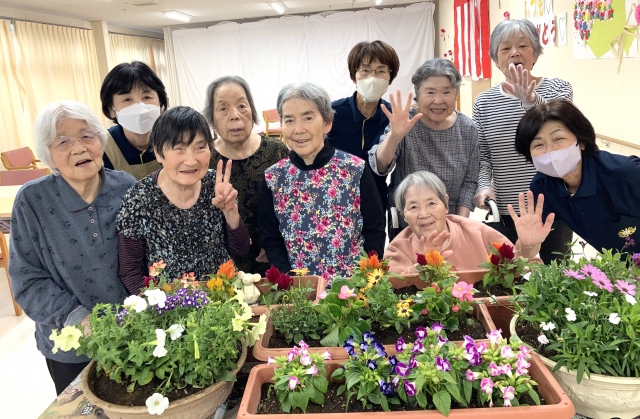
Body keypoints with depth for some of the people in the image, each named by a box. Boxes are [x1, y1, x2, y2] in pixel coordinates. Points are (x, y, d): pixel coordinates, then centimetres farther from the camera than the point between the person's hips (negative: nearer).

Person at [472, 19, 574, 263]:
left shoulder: (557, 88, 2)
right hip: (504, 215, 1)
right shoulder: (483, 103, 4)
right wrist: (484, 186, -15)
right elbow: (481, 156, 3)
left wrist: (532, 100, -32)